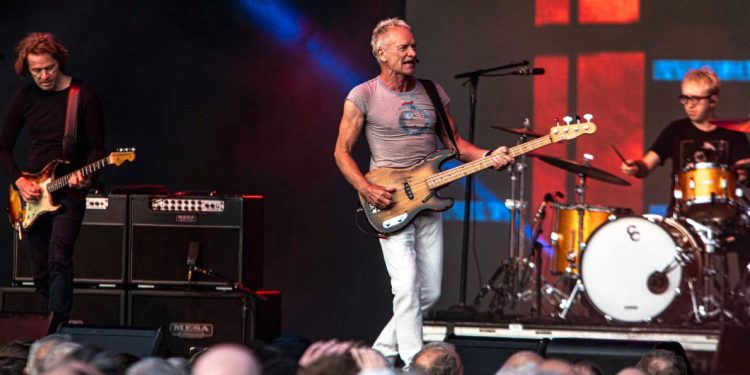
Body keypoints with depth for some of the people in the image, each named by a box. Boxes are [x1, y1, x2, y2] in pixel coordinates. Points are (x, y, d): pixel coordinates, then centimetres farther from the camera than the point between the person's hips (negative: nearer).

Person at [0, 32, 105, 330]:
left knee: (59, 258, -21)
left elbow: (96, 147, -3)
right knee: (40, 270, 6)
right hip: (32, 193, 4)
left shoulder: (84, 96, -5)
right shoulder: (25, 98, 4)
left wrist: (84, 175, -21)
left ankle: (58, 327, -22)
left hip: (69, 192, -4)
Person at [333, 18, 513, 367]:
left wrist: (487, 156, -6)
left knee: (430, 292, 7)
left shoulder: (432, 93, 9)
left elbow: (454, 142, 13)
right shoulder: (363, 97, -5)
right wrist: (367, 190, -15)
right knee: (407, 286, -16)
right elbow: (342, 151, -1)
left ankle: (383, 350, 24)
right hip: (389, 205, -6)